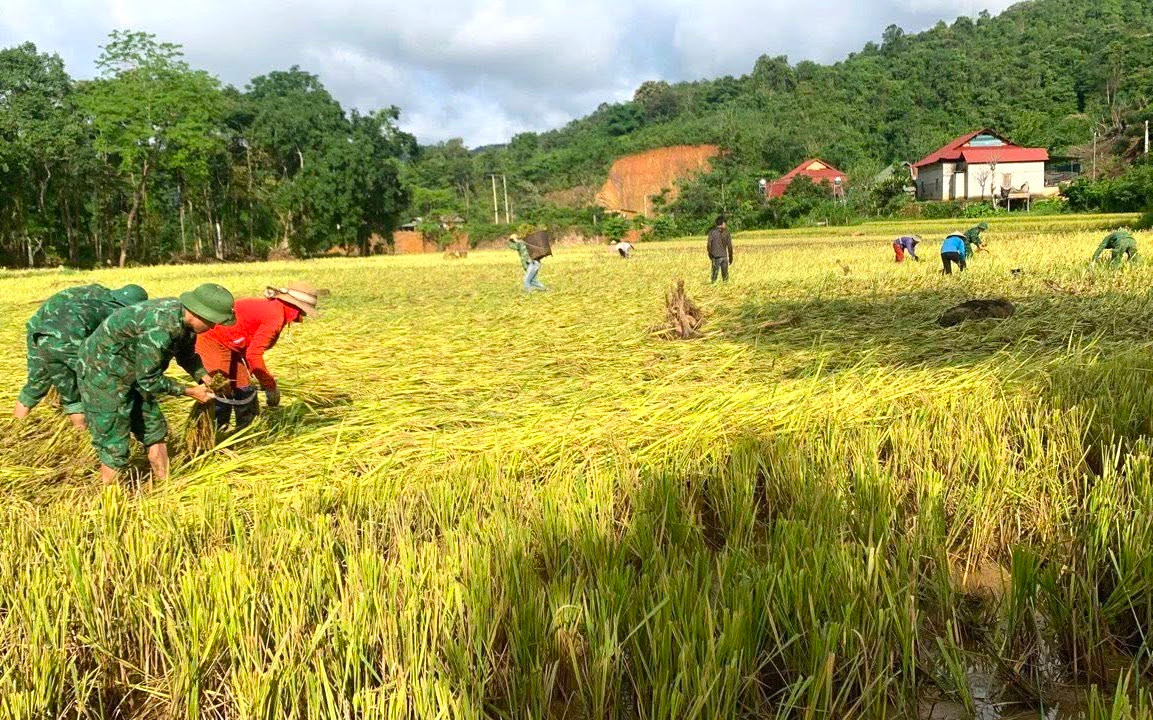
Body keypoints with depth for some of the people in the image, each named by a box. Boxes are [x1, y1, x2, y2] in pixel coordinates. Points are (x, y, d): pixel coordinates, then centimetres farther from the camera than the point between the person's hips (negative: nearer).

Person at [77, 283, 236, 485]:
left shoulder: (184, 317, -8)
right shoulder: (159, 330, -35)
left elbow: (186, 354, 11)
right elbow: (148, 380, -26)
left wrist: (205, 377, -4)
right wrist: (190, 392, -17)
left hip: (133, 372, 9)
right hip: (103, 372, -9)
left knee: (155, 431, 14)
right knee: (114, 445, -5)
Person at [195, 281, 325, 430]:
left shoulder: (270, 306, 6)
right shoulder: (275, 317, -24)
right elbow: (253, 354, -31)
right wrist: (270, 386, -21)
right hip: (213, 343, -10)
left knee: (245, 390, 12)